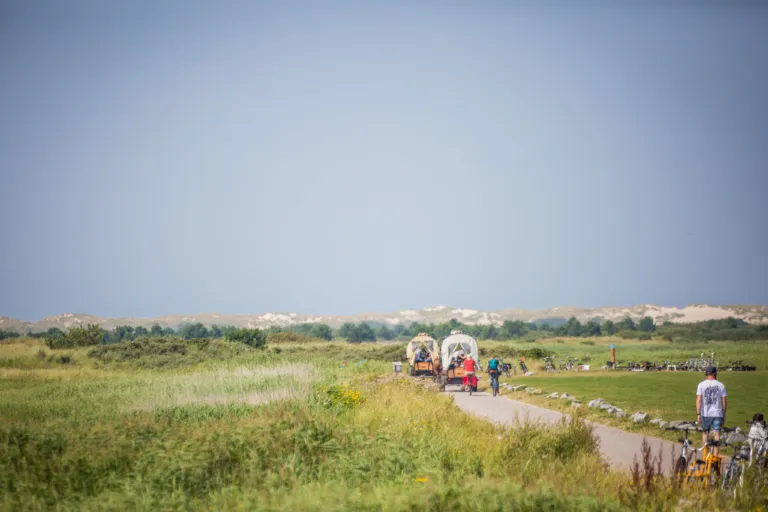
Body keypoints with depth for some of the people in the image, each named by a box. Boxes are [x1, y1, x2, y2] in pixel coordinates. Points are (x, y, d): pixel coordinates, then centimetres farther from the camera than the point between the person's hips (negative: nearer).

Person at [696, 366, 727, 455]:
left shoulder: (701, 384, -2)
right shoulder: (720, 385, 1)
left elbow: (699, 400, -8)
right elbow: (724, 401, 2)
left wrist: (698, 414, -6)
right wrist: (724, 415, 12)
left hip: (706, 413, 0)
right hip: (717, 413, 0)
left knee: (705, 432, 16)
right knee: (717, 433, 2)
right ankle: (715, 454, -3)